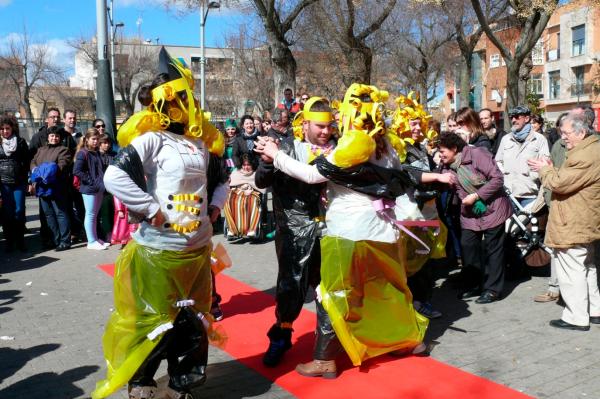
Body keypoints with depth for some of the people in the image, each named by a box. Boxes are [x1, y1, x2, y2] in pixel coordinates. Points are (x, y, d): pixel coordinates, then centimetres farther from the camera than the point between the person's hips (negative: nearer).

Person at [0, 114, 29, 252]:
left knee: (19, 212, 2)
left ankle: (20, 240, 11)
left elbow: (26, 162, 5)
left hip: (19, 183, 0)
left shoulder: (20, 142, 4)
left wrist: (25, 178, -1)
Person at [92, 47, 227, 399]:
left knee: (194, 321, 15)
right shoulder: (151, 139, -11)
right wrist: (151, 209, -23)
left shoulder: (200, 142, 10)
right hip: (158, 250, -7)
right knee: (154, 321, 3)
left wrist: (214, 206, 9)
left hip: (198, 248, 7)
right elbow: (114, 177, -24)